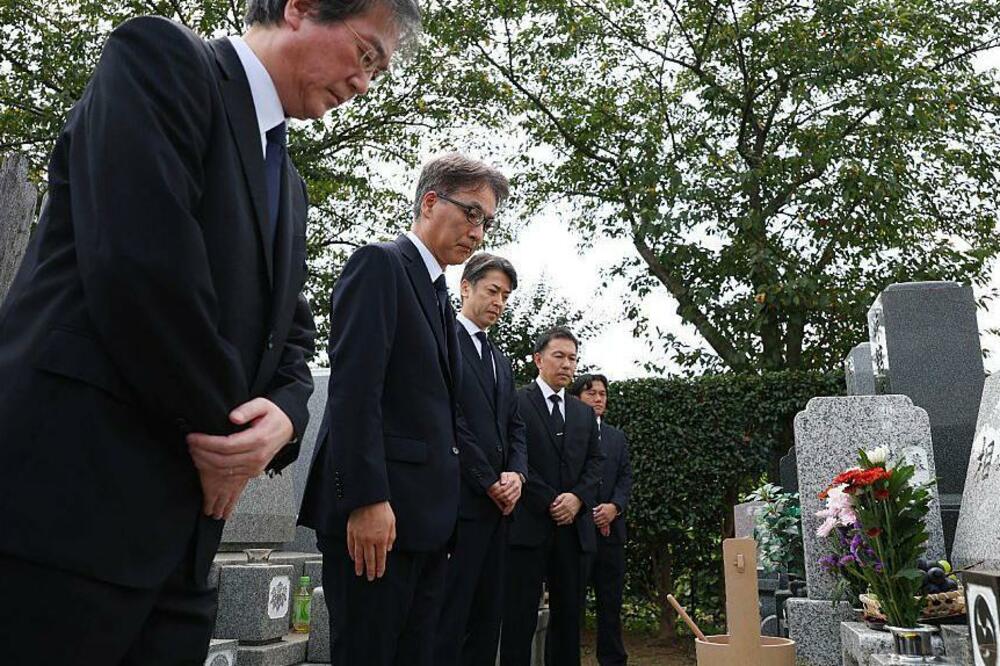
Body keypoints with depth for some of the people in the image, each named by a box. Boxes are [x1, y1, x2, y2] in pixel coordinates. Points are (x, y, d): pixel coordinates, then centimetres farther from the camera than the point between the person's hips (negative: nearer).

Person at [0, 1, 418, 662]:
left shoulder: (290, 185, 19)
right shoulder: (161, 55, -5)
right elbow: (140, 266, -19)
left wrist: (284, 414, -6)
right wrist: (215, 427, -8)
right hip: (67, 500, -8)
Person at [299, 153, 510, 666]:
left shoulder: (439, 296, 21)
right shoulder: (380, 264, -5)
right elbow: (353, 387, -16)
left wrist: (441, 505, 12)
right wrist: (367, 500, -22)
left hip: (424, 516, 9)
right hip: (375, 509, -9)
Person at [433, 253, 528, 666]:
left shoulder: (501, 360, 22)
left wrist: (516, 475, 0)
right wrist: (489, 483, -10)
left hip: (498, 505, 8)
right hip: (460, 501, -8)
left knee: (488, 619, 10)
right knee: (450, 617, -5)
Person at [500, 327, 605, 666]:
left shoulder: (585, 413, 19)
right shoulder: (515, 403, 1)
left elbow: (595, 462, 12)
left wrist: (578, 498, -6)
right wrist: (550, 502, -10)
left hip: (573, 525, 5)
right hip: (528, 523, -5)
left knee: (569, 613, 7)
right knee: (520, 615, -3)